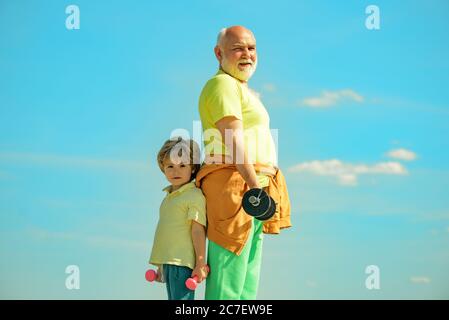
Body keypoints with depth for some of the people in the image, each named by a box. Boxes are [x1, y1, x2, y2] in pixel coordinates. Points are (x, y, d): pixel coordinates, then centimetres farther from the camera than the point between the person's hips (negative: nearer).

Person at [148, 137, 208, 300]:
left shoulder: (195, 196, -9)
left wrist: (201, 264, -17)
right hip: (168, 262, 9)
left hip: (183, 262, -9)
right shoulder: (169, 197, 18)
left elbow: (198, 231, -14)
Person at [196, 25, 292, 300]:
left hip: (254, 187, 10)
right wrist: (254, 183, -28)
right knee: (227, 285, -13)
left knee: (247, 286, 8)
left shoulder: (243, 90, 25)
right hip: (235, 185, -10)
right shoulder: (223, 84, -6)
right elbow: (233, 138, -18)